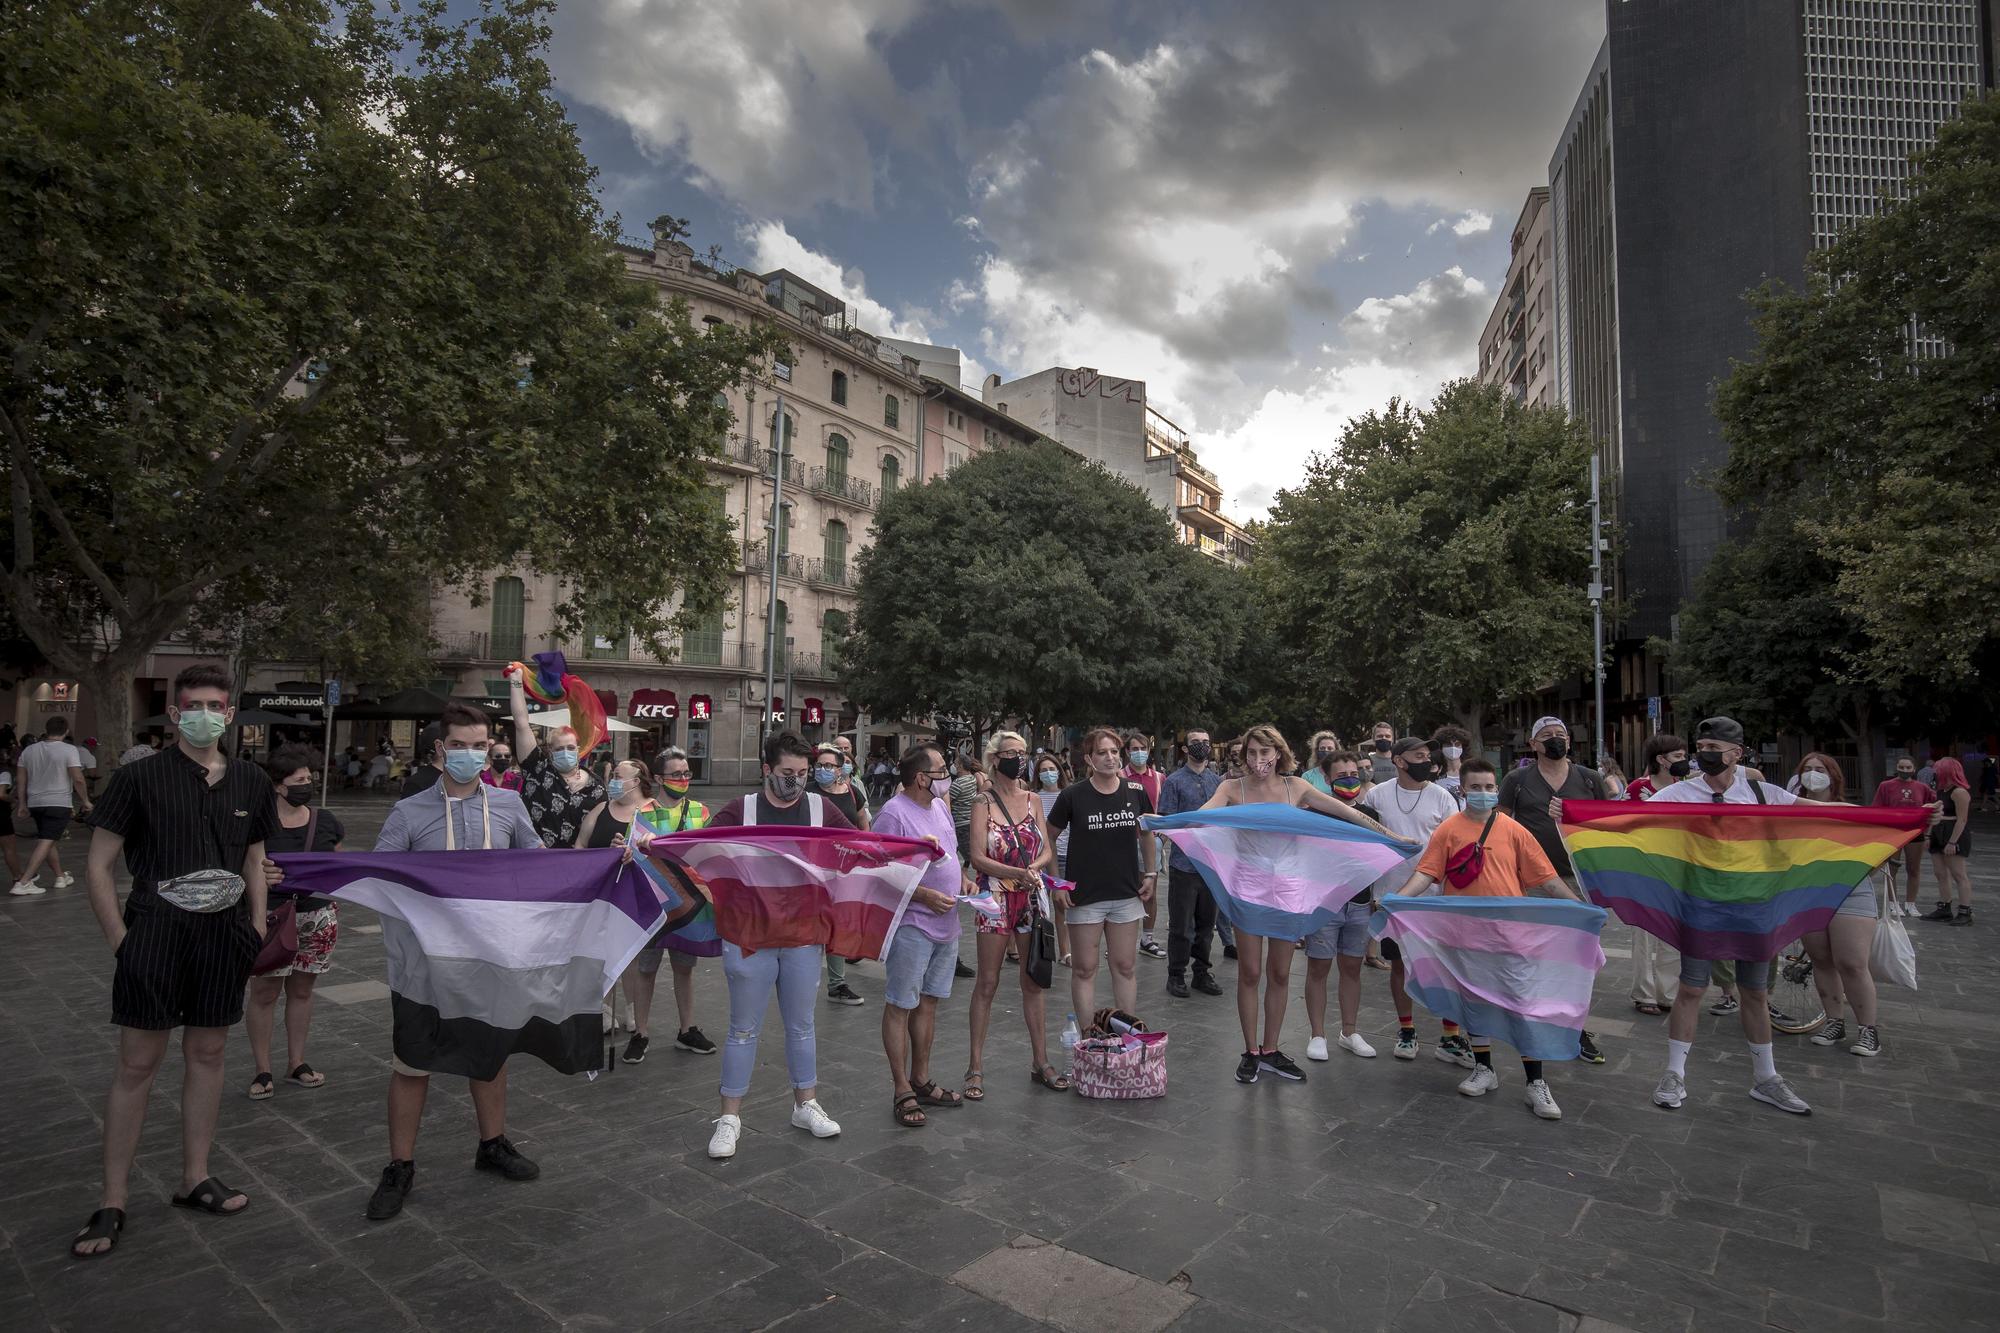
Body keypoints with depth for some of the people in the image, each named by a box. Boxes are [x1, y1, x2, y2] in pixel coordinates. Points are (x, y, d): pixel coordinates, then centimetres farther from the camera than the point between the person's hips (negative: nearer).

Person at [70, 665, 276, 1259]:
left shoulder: (251, 783, 5)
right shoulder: (139, 778, -6)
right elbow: (99, 865, -2)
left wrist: (257, 927, 8)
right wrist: (120, 939, -7)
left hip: (223, 939, 3)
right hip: (154, 936, -3)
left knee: (207, 1055, 12)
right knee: (137, 1065, 3)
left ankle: (195, 1179, 27)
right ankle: (112, 1203, 17)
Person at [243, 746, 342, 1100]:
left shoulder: (325, 821, 6)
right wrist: (261, 876, -23)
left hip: (317, 918, 4)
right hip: (271, 918, -4)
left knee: (302, 991, 13)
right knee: (264, 993, 5)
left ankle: (297, 1064, 25)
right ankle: (263, 1070, 19)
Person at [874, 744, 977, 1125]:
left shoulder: (940, 806, 11)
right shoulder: (893, 813, -16)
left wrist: (962, 879, 4)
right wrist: (925, 897, -24)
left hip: (946, 925, 8)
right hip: (911, 926, -8)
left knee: (927, 1004, 17)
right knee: (900, 1007, 4)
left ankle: (921, 1079, 30)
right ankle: (902, 1090, 14)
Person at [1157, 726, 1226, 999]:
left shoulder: (1217, 780, 12)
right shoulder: (1174, 781, -4)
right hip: (1184, 862, -5)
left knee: (1206, 923, 14)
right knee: (1181, 925, 1)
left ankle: (1202, 973, 26)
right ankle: (1176, 976, 13)